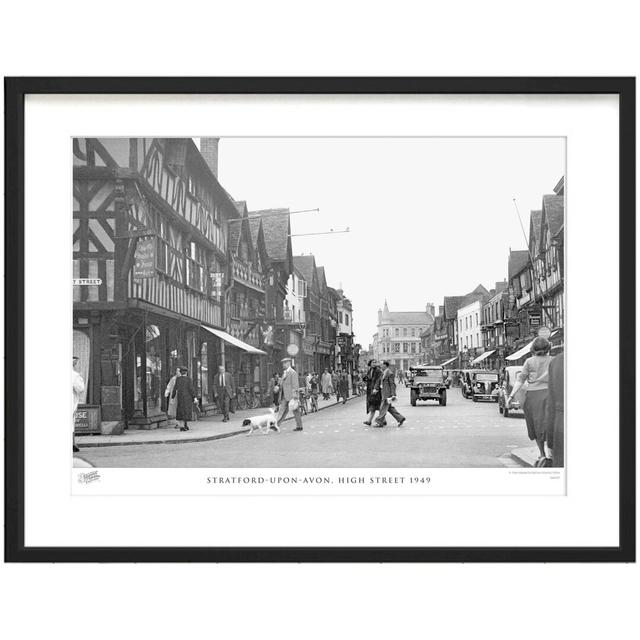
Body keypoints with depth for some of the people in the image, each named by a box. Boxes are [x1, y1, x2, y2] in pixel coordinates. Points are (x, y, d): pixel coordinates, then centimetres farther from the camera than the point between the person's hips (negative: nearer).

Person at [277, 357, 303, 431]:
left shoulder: (293, 372, -11)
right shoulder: (284, 373, 16)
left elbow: (295, 385, -15)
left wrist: (294, 396, -19)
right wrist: (281, 397, 20)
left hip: (292, 395, -8)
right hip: (285, 396, 8)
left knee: (296, 411, 1)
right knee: (283, 411, 4)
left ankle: (299, 426, 9)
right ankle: (276, 425, 1)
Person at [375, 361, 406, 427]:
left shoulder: (390, 373, -13)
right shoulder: (384, 373, 15)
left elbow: (393, 384, -15)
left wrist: (393, 395, -19)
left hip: (388, 393, -10)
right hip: (384, 392, 10)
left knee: (383, 407, -6)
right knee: (390, 408, 12)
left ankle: (380, 422, -2)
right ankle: (400, 418, 16)